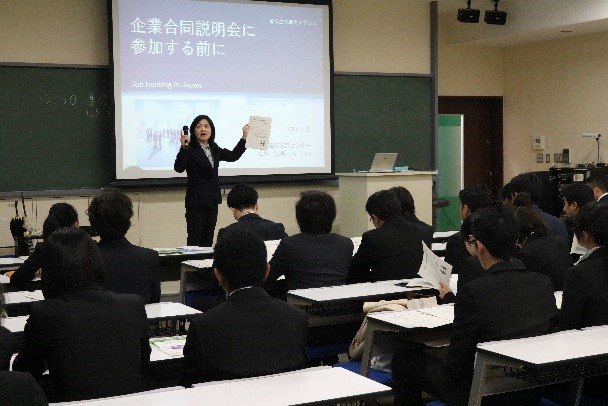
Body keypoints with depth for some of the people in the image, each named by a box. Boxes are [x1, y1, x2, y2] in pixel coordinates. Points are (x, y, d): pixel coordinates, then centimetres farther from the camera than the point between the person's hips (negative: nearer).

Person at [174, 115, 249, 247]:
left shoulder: (214, 149, 10)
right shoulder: (190, 149, -11)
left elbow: (233, 156, 24)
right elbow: (179, 168, -26)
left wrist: (244, 137, 19)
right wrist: (184, 148, -40)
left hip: (212, 200, 7)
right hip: (196, 201, -7)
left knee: (208, 240, 11)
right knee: (194, 240, -5)